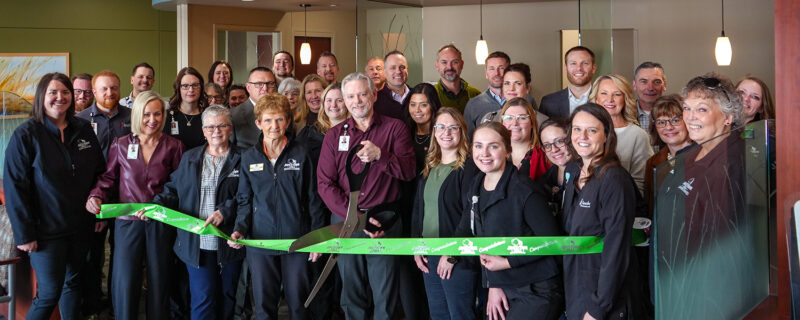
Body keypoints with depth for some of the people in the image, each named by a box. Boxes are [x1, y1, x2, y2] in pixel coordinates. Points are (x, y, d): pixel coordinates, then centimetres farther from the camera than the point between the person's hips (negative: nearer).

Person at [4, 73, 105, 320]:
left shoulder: (84, 130, 4)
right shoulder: (26, 134, -10)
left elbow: (99, 172, 11)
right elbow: (14, 186, -12)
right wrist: (24, 234, -14)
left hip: (80, 226, 5)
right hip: (46, 230, -5)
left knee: (73, 283, 15)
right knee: (49, 294, -4)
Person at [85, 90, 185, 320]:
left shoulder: (173, 146, 3)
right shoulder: (120, 145, 5)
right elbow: (108, 178, 8)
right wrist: (96, 197, -10)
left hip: (161, 223, 0)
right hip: (127, 222, 0)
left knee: (159, 282, 7)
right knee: (124, 282, -3)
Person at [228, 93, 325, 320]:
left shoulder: (300, 155, 1)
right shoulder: (249, 158, 5)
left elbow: (313, 198, 4)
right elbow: (244, 200, 10)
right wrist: (240, 229, -6)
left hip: (297, 240, -1)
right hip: (260, 242, 1)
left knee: (298, 302, 7)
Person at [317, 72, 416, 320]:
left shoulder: (395, 128, 4)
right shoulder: (334, 135, 9)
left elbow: (408, 171, -4)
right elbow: (325, 184, 1)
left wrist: (379, 155, -22)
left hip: (385, 222, -2)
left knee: (385, 297, 0)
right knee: (351, 294, 8)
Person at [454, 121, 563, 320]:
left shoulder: (523, 191, -16)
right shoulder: (475, 188, 5)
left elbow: (552, 241, -14)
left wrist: (507, 262, -13)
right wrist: (494, 285, 1)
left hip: (536, 292, -6)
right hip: (501, 289, 6)